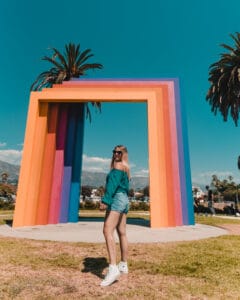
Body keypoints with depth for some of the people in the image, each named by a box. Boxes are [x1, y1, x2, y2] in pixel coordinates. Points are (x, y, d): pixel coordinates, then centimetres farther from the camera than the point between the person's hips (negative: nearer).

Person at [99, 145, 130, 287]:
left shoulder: (118, 165, -4)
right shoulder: (126, 168, 23)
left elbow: (113, 183, -18)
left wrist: (105, 200, -25)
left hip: (117, 198, -10)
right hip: (124, 200, 10)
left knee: (108, 231, -20)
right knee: (122, 233, 14)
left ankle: (113, 268, -27)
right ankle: (124, 265, 25)